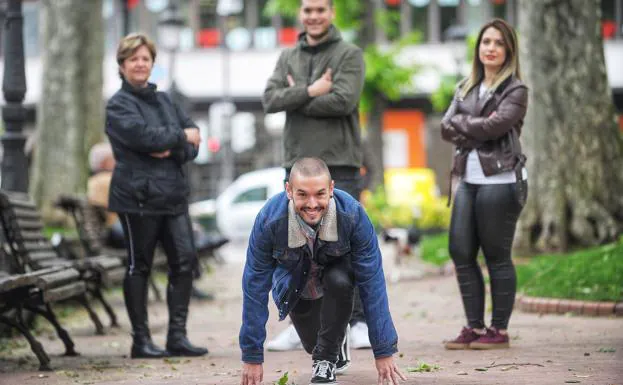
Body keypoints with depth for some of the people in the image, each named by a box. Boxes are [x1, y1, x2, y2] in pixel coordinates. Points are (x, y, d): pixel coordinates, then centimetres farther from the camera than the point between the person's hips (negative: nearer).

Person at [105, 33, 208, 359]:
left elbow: (193, 135, 8)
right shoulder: (118, 106, -3)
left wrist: (173, 149, -13)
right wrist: (182, 136, -7)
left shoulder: (164, 100, 17)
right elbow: (144, 136, -19)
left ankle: (177, 335, 7)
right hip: (138, 196, -6)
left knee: (184, 260, 0)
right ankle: (141, 340, 8)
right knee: (139, 266, 1)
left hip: (173, 194, 6)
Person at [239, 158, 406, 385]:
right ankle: (338, 346, 40)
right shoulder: (268, 220, -33)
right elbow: (255, 287, -25)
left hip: (337, 271, -1)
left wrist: (384, 352, -28)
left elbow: (372, 282, -29)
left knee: (339, 281, -34)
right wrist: (252, 357, -23)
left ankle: (326, 359, -12)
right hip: (296, 287, 1)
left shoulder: (352, 215, -35)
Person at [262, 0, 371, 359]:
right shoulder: (288, 57, 14)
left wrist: (296, 98, -7)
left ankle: (359, 322, 3)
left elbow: (343, 100, -16)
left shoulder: (349, 54, -1)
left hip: (339, 164, -5)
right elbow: (270, 99, 0)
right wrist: (311, 91, -14)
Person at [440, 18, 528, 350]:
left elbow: (494, 125, -17)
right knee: (460, 252, 3)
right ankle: (474, 327, 12)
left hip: (500, 180, -6)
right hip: (468, 179, 7)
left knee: (496, 256, -3)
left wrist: (461, 123, -3)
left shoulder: (515, 90, -2)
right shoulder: (466, 88, 17)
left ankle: (499, 330, 5)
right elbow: (447, 128, 5)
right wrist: (478, 130, -10)